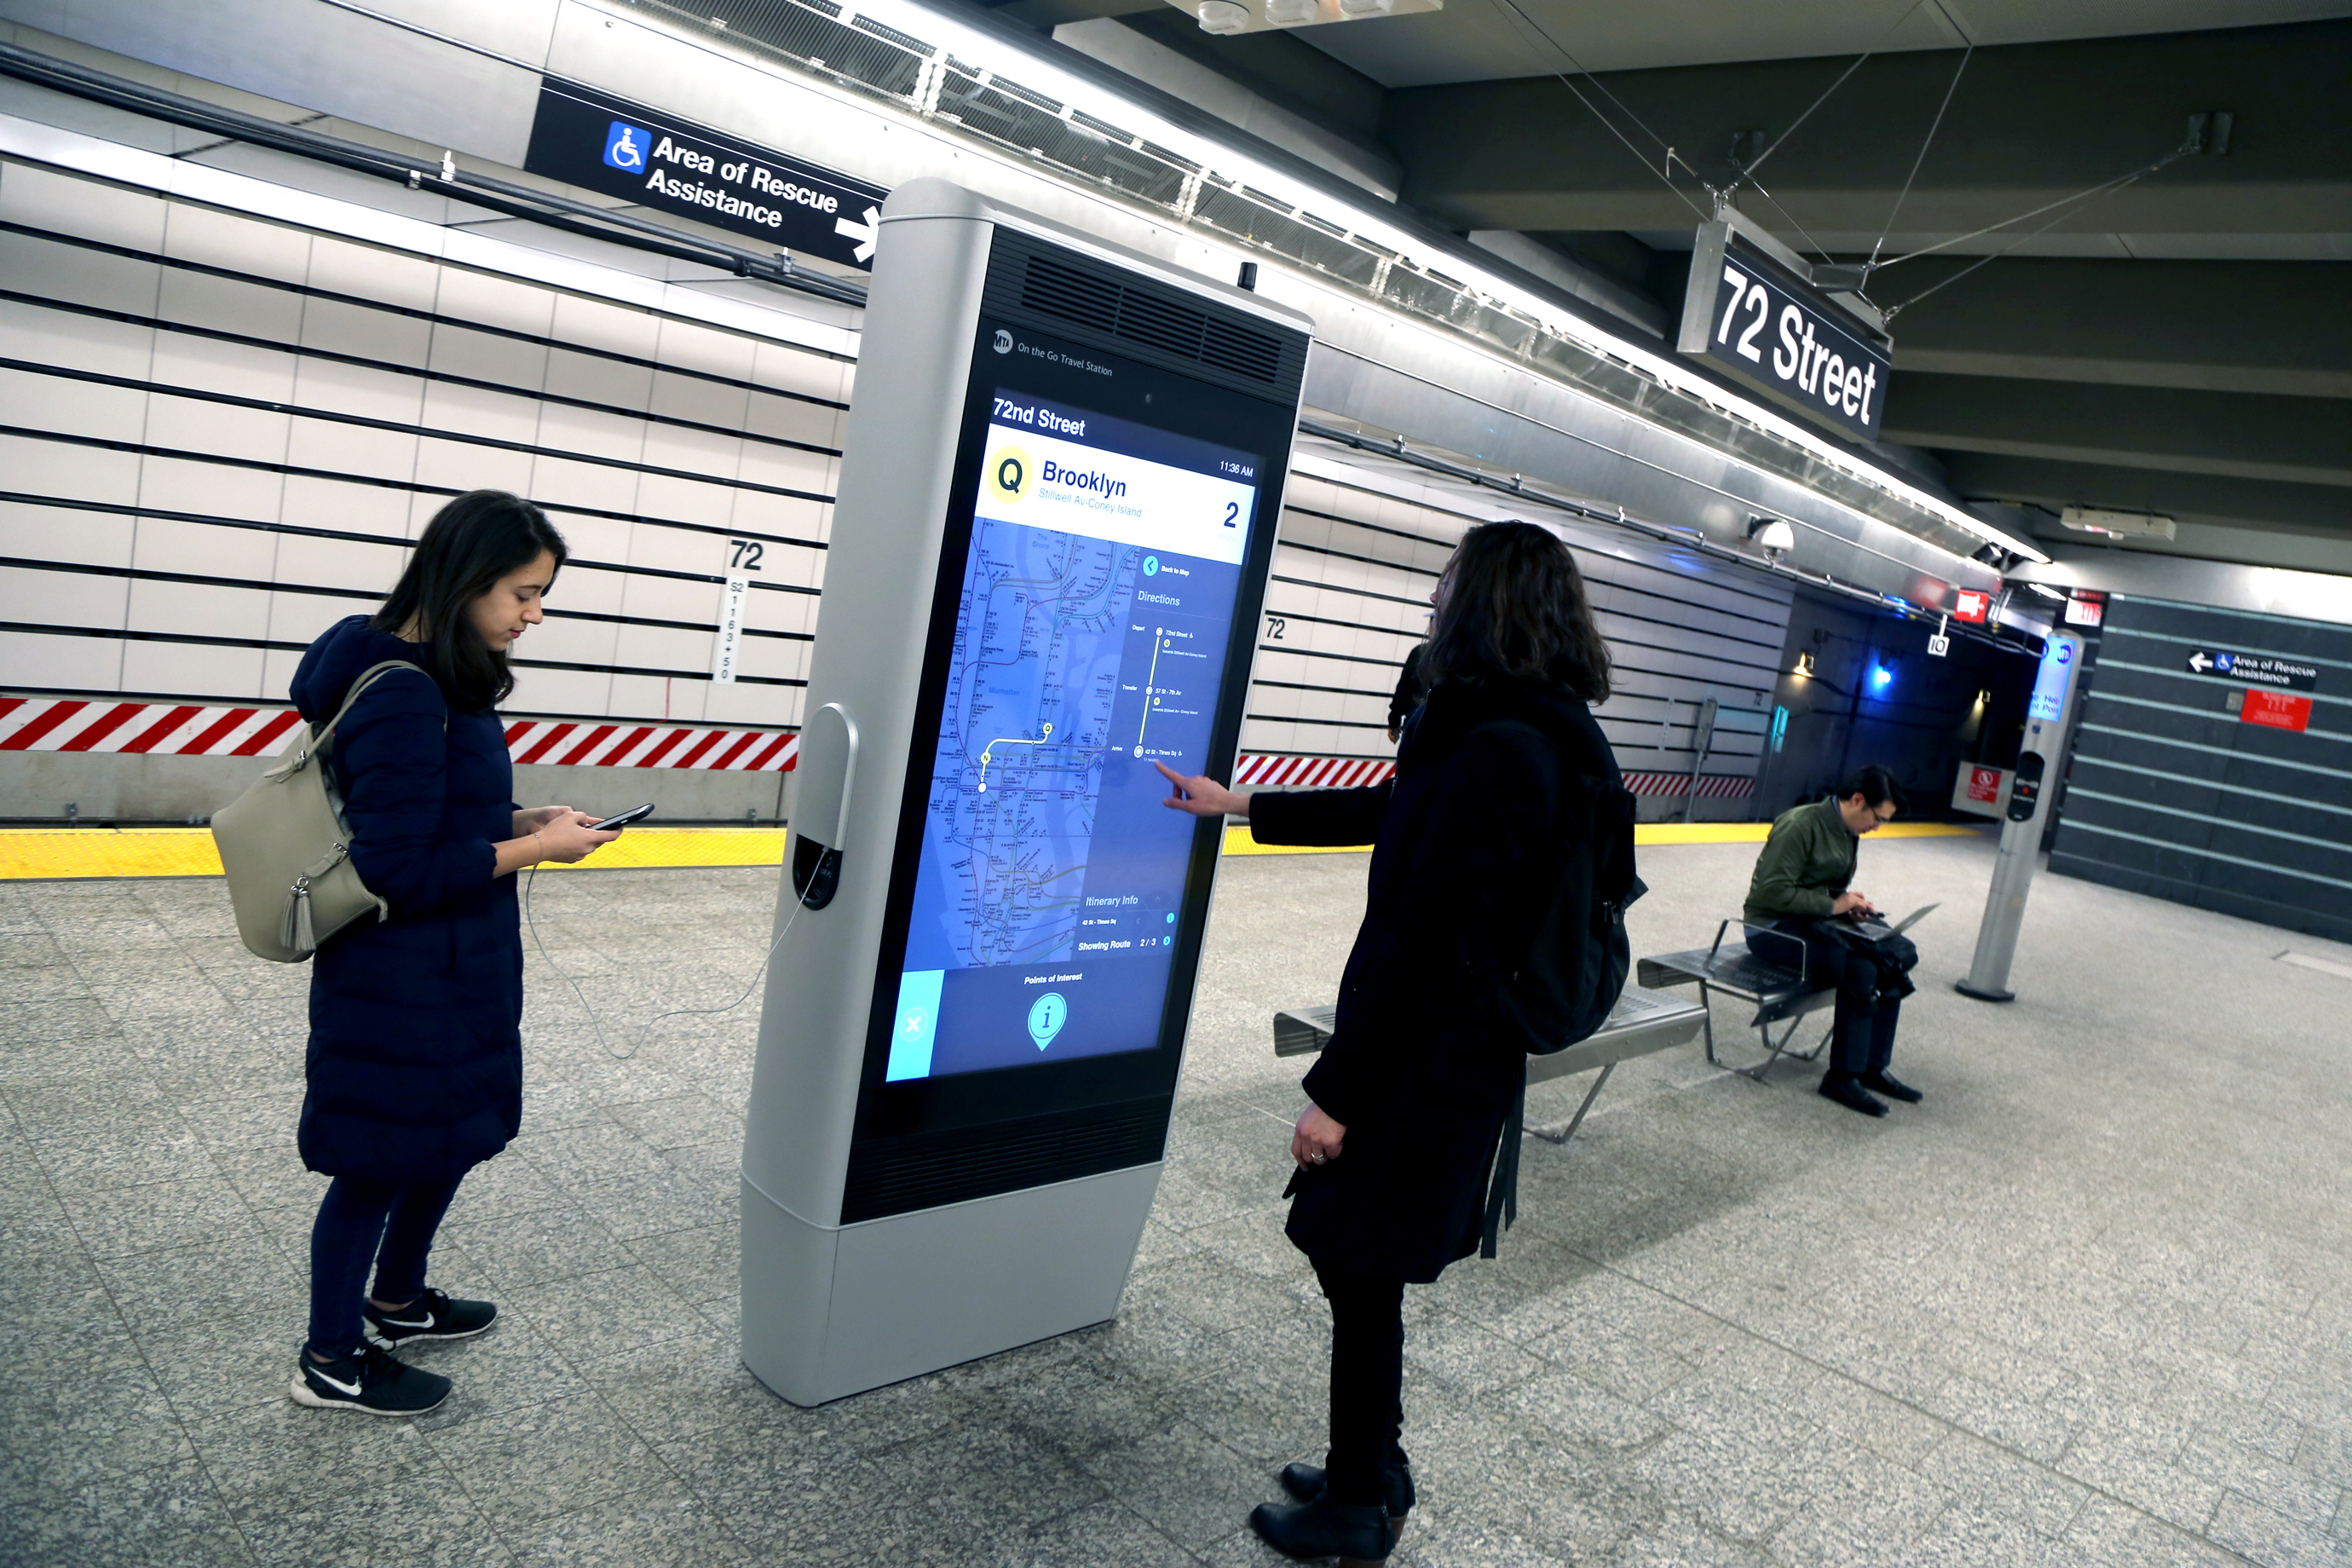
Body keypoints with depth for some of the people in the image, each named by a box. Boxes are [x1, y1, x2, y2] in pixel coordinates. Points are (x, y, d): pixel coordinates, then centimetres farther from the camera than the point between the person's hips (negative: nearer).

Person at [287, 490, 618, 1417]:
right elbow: (400, 869, -26)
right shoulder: (402, 697, -25)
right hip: (399, 985, -9)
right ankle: (330, 1363, 31)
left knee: (452, 1136, 24)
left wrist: (519, 822, 2)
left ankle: (397, 1302, 47)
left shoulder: (445, 681, 4)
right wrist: (536, 849, -18)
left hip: (455, 970, 10)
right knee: (380, 1162, 9)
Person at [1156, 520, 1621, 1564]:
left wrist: (1337, 1092, -18)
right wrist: (1238, 805, 28)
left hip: (1427, 1061, -9)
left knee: (1362, 1274, 8)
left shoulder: (1497, 754, -25)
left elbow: (1423, 943, -25)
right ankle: (1368, 1473, 37)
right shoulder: (1540, 739, 8)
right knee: (1357, 1265, 20)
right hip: (1459, 1049, 9)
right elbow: (1387, 814, 20)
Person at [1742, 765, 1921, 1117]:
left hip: (1817, 923, 9)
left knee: (1896, 955, -11)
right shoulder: (1800, 825, -16)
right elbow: (1773, 892, -22)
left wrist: (1852, 904, 2)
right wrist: (1833, 904, -17)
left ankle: (1873, 1068, -4)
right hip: (1776, 927, -9)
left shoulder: (1848, 833, 13)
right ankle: (1842, 1078, -15)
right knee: (1861, 970, -27)